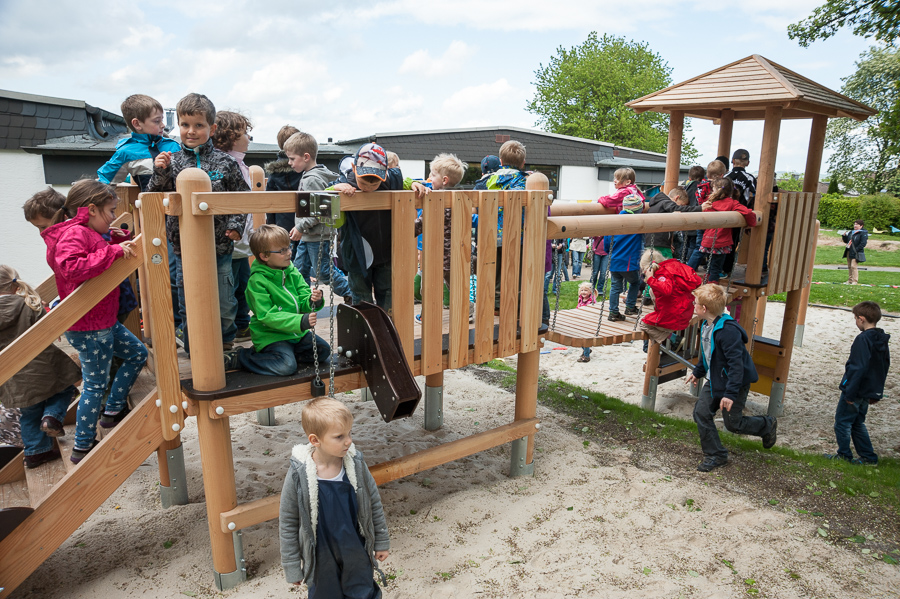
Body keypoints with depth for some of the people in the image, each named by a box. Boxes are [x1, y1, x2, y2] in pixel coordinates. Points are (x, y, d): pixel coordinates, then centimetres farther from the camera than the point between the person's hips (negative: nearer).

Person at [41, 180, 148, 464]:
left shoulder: (88, 234, 12)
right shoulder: (74, 233, -20)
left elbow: (103, 263, 25)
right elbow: (72, 268, -38)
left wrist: (116, 240, 8)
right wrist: (114, 251, -37)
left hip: (104, 321, 10)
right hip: (87, 327, -10)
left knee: (137, 353, 21)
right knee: (96, 384, 2)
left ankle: (113, 410, 32)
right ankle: (83, 447, 17)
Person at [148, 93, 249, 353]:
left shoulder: (224, 163, -1)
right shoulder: (171, 162, 2)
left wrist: (235, 224, -8)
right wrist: (160, 173, -13)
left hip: (219, 247, -1)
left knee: (225, 304, 11)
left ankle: (225, 342, 37)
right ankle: (195, 352, 29)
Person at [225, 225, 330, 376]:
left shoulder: (292, 272, 3)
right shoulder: (257, 281, -17)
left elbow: (303, 301, 3)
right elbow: (267, 316, -23)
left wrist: (313, 300, -23)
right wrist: (300, 321, -33)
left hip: (296, 332, 7)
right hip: (270, 335, -7)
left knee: (324, 351, 0)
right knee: (286, 366, -27)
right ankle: (240, 357, -7)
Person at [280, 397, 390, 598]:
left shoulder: (356, 464, -16)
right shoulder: (298, 475, -21)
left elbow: (374, 503, -1)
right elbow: (287, 523, -9)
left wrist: (382, 542, 7)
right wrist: (292, 567, -3)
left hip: (357, 553, 2)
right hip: (322, 559, -1)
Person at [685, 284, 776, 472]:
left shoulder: (728, 330, -29)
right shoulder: (706, 325, 1)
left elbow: (736, 363, -30)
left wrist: (730, 393, -31)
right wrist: (697, 372, 27)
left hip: (735, 383, -8)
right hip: (715, 381, 8)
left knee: (733, 423, 4)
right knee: (701, 413, 1)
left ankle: (768, 425, 34)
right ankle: (715, 455, 15)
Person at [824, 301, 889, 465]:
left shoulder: (863, 339, -21)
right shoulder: (882, 340, 8)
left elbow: (858, 368, -24)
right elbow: (885, 367, 15)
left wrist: (850, 393, -20)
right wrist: (877, 393, 21)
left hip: (855, 391, -9)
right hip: (868, 392, 9)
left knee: (842, 422, 4)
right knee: (858, 423, 19)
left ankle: (844, 455, 13)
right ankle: (869, 456, 22)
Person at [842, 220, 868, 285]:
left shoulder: (863, 233, -7)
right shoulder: (851, 232, 16)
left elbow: (863, 243, -14)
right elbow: (846, 241, 22)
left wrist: (856, 250, -20)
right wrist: (844, 236, 4)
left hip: (856, 253, -7)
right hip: (849, 252, 8)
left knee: (854, 266, -11)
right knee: (849, 266, 11)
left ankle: (855, 281, -6)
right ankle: (850, 280, 18)